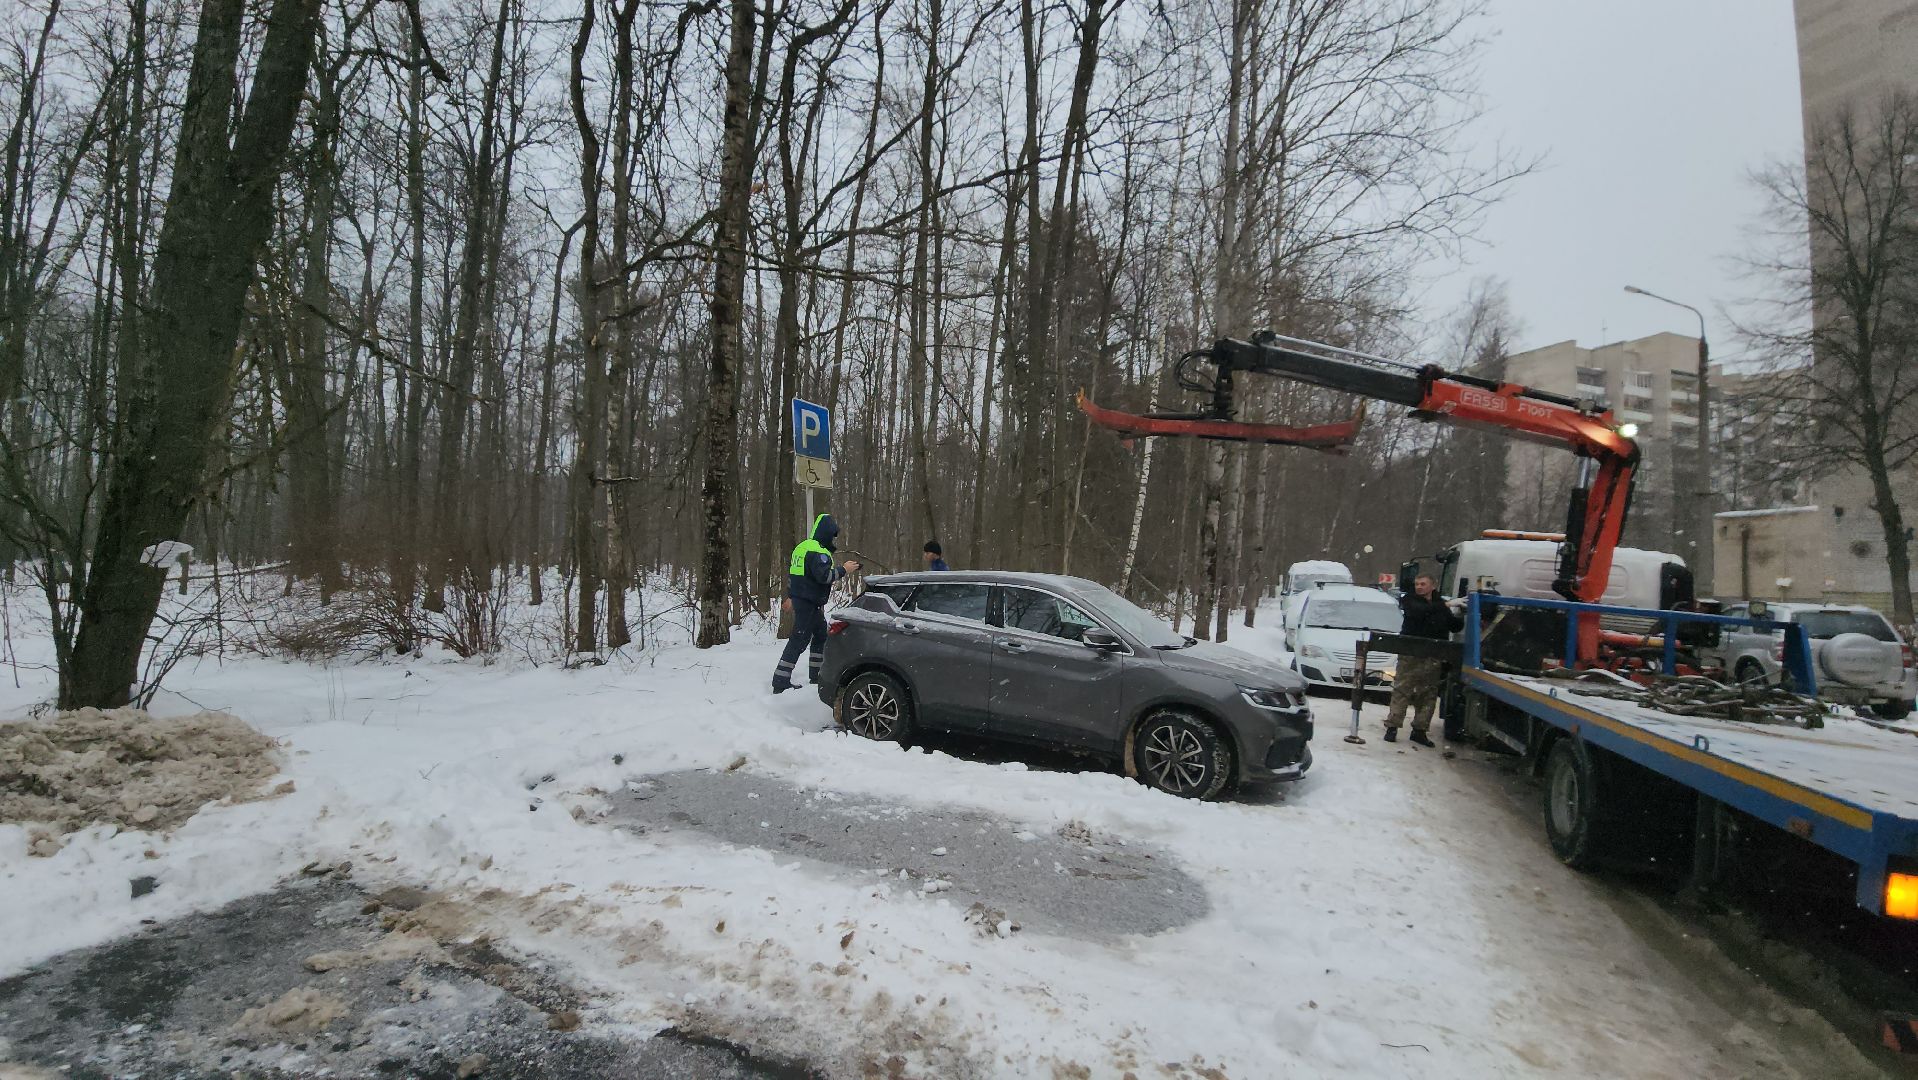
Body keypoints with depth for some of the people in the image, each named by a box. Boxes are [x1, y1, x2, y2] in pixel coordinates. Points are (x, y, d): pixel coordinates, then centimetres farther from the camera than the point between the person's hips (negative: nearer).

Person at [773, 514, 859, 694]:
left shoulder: (802, 547, 15)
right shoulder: (818, 552, -17)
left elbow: (791, 572, 23)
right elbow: (824, 576, -26)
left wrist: (790, 595, 31)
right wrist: (843, 569, -14)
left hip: (799, 599, 10)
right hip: (809, 604, -10)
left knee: (821, 635, 19)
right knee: (799, 641, -8)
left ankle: (816, 676, 25)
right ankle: (780, 683, -7)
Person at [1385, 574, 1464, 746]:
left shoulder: (1441, 604, 14)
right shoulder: (1410, 600, 2)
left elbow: (1455, 628, 18)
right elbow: (1418, 611, -21)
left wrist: (1459, 616, -2)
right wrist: (1445, 606, -24)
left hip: (1433, 658, 4)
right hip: (1411, 653, -4)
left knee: (1429, 694, 6)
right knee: (1402, 690, -5)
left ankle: (1420, 730, 15)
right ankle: (1392, 727, -3)